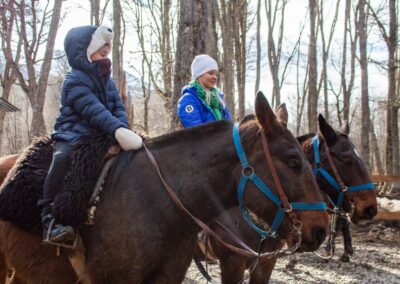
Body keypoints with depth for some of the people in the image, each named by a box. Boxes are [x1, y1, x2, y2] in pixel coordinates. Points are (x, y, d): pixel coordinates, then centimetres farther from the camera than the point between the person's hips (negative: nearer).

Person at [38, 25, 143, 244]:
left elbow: (118, 109, 8)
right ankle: (49, 218, -36)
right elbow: (93, 110, -25)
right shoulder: (75, 81, -11)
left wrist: (122, 129, -16)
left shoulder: (108, 82, 16)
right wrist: (117, 130, -38)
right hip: (73, 135, -7)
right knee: (62, 158, -37)